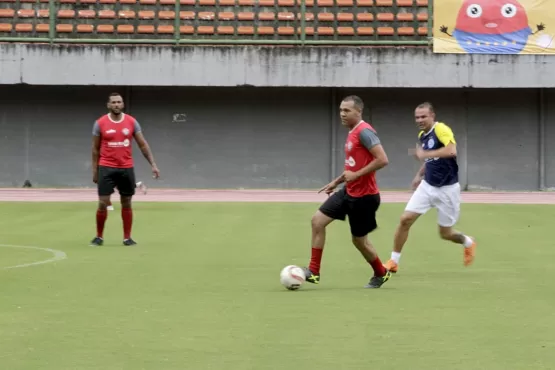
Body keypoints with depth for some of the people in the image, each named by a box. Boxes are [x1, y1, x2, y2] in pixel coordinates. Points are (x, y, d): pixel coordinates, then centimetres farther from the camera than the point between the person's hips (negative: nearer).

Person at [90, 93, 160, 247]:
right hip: (107, 168, -2)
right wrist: (95, 171, 4)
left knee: (126, 203, 7)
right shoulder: (100, 123, -3)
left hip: (126, 168, 2)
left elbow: (143, 145, 4)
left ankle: (127, 237, 15)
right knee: (103, 203, -5)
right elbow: (95, 149, 5)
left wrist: (153, 164, -3)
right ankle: (99, 236, 10)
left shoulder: (132, 122, 1)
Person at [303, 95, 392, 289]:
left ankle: (381, 273, 30)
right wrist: (337, 181, 19)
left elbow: (382, 160, -27)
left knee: (359, 240, 5)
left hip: (363, 196, -9)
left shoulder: (364, 132, -19)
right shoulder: (352, 132, 11)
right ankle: (313, 271, 4)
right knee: (317, 220, 0)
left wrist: (356, 175, -22)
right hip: (349, 191, 9)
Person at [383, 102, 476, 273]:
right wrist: (419, 175, 14)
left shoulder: (441, 129, -18)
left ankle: (468, 243, 39)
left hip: (447, 189, -6)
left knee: (445, 234, 5)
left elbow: (451, 151, -36)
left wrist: (426, 154, -35)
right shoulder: (422, 135, 6)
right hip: (427, 186, 6)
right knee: (405, 219, -8)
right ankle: (393, 262, 2)